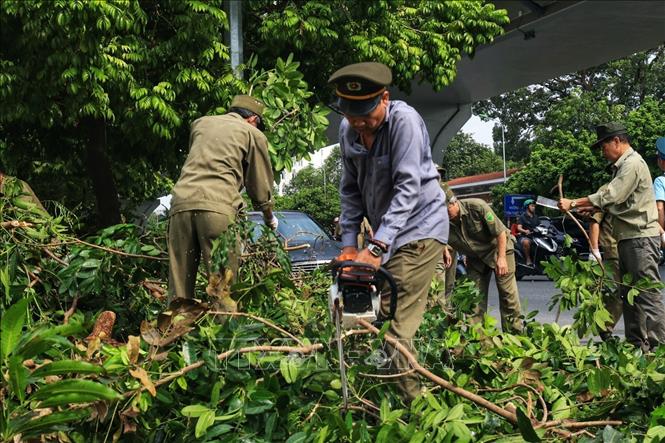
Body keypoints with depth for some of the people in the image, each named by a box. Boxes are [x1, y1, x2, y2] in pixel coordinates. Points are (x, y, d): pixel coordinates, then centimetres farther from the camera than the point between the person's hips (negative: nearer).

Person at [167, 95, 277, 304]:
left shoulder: (200, 123, 27)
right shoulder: (253, 134, 15)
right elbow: (260, 186, 18)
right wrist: (270, 219, 35)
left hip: (181, 202, 4)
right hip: (218, 207, -4)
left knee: (179, 286, 4)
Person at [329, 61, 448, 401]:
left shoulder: (404, 121, -21)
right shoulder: (348, 130, 1)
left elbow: (407, 189, -26)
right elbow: (351, 190, 8)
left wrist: (376, 247, -31)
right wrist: (349, 244, 1)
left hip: (418, 229, -7)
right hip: (385, 232, 8)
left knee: (397, 325, -13)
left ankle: (411, 401, -6)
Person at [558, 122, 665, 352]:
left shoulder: (632, 164, -13)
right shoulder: (623, 166, 19)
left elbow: (610, 197, -21)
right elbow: (614, 200, 18)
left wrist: (573, 203, -16)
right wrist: (586, 207, 5)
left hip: (640, 238, -11)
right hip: (628, 239, 11)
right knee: (629, 295, 12)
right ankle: (636, 346, 18)